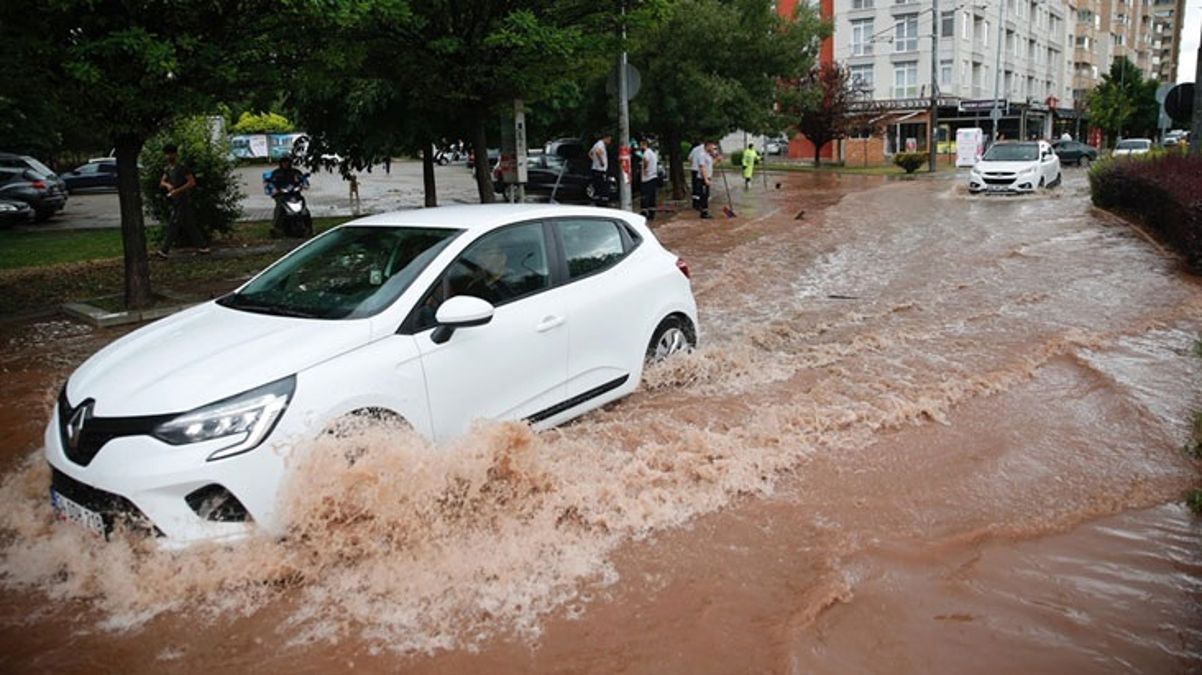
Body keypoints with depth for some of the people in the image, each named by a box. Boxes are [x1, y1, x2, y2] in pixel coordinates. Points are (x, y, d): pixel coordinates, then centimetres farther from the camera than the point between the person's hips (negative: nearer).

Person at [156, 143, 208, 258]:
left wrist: (177, 190, -21)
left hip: (182, 200, -8)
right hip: (175, 201, 8)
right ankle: (204, 245, 15)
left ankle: (164, 250, -9)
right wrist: (167, 185, -13)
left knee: (173, 225, -9)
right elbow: (161, 182, 10)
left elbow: (192, 182, -15)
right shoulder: (167, 169, 15)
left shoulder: (182, 167, -10)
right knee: (189, 226, 10)